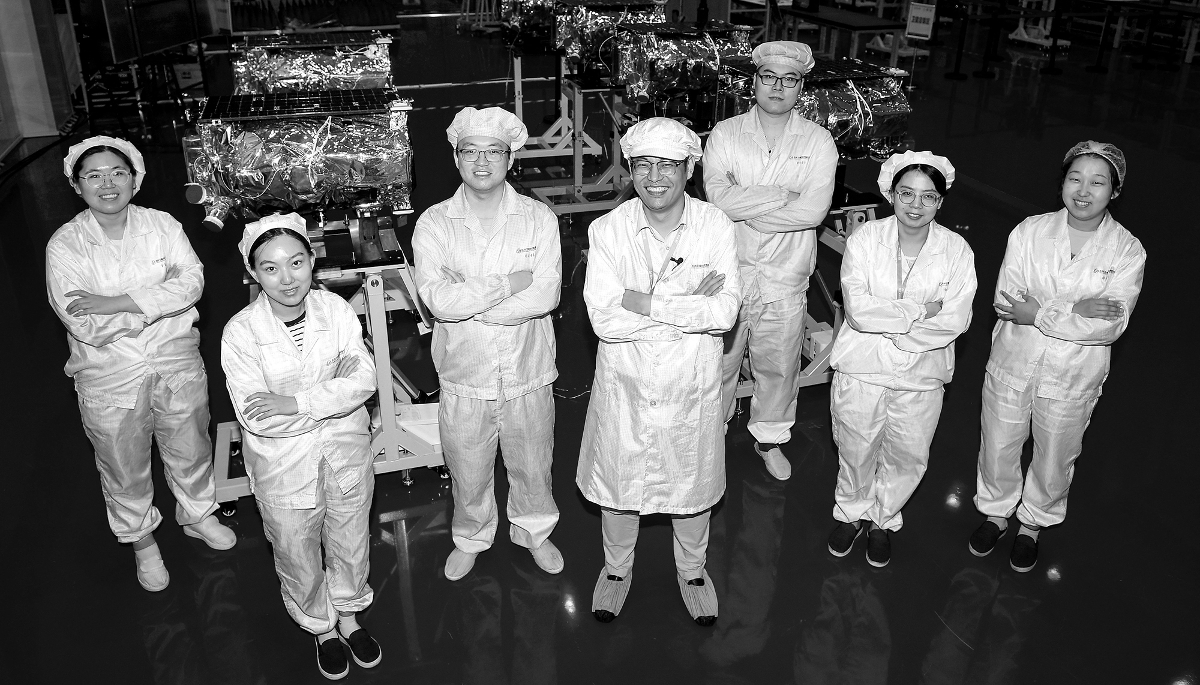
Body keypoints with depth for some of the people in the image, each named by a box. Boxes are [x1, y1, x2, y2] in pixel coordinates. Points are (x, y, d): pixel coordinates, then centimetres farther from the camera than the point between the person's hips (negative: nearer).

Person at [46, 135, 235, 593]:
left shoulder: (162, 225, -5)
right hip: (109, 377, -2)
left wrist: (114, 303, -25)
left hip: (177, 362, 2)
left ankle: (197, 515, 47)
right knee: (124, 467, 16)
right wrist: (159, 299, -19)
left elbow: (193, 282, -19)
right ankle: (140, 538, 42)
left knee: (190, 450, 20)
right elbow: (82, 325, -20)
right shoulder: (63, 246, -12)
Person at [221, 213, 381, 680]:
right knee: (298, 554, 17)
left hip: (346, 449, 2)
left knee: (351, 541, 19)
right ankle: (322, 628, 44)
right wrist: (333, 390, -23)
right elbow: (255, 418, -23)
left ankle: (349, 616, 47)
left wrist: (293, 403, -27)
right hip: (283, 464, -2)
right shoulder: (240, 332, -18)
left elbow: (364, 381, -18)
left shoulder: (336, 309, -11)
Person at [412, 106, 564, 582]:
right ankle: (470, 539, 46)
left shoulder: (539, 218, -8)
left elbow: (546, 295, -20)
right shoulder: (433, 224, -8)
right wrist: (511, 282, -21)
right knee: (468, 474, 19)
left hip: (528, 374, 0)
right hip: (464, 380, 0)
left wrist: (468, 297, -21)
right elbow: (439, 301, -22)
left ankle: (534, 532, 48)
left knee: (532, 466, 20)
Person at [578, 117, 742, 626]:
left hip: (692, 382, 0)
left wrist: (647, 302, -25)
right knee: (618, 478, 16)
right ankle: (617, 566, 44)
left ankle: (691, 568, 46)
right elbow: (605, 320, -21)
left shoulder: (715, 227, -11)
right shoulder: (607, 230, -12)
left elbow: (725, 312, -20)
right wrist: (690, 305, -22)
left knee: (692, 482, 18)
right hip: (625, 380, 0)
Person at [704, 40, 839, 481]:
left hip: (785, 282, 1)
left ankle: (769, 438, 38)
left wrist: (745, 208, -15)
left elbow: (814, 210, -16)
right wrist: (785, 195, -18)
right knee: (719, 363, 12)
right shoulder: (725, 134, -1)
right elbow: (718, 197, -17)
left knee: (778, 366, 15)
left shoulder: (818, 142, -1)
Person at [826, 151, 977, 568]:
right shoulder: (865, 239, -10)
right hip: (861, 370, -1)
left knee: (908, 457, 16)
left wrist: (886, 323, -19)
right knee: (856, 452, 15)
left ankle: (883, 519, 43)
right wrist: (921, 309, -19)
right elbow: (858, 310, -20)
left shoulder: (957, 250, -6)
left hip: (921, 376, 1)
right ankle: (850, 513, 44)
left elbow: (955, 321, -16)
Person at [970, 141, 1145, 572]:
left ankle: (1033, 523, 45)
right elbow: (1005, 300, -15)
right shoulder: (1030, 231, -7)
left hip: (1073, 379, -1)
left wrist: (1039, 312, -24)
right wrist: (1074, 311, -24)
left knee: (1053, 462, 18)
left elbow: (1110, 325, -20)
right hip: (1012, 364, 1)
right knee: (997, 450, 17)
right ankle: (997, 512, 45)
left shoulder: (1128, 251, -11)